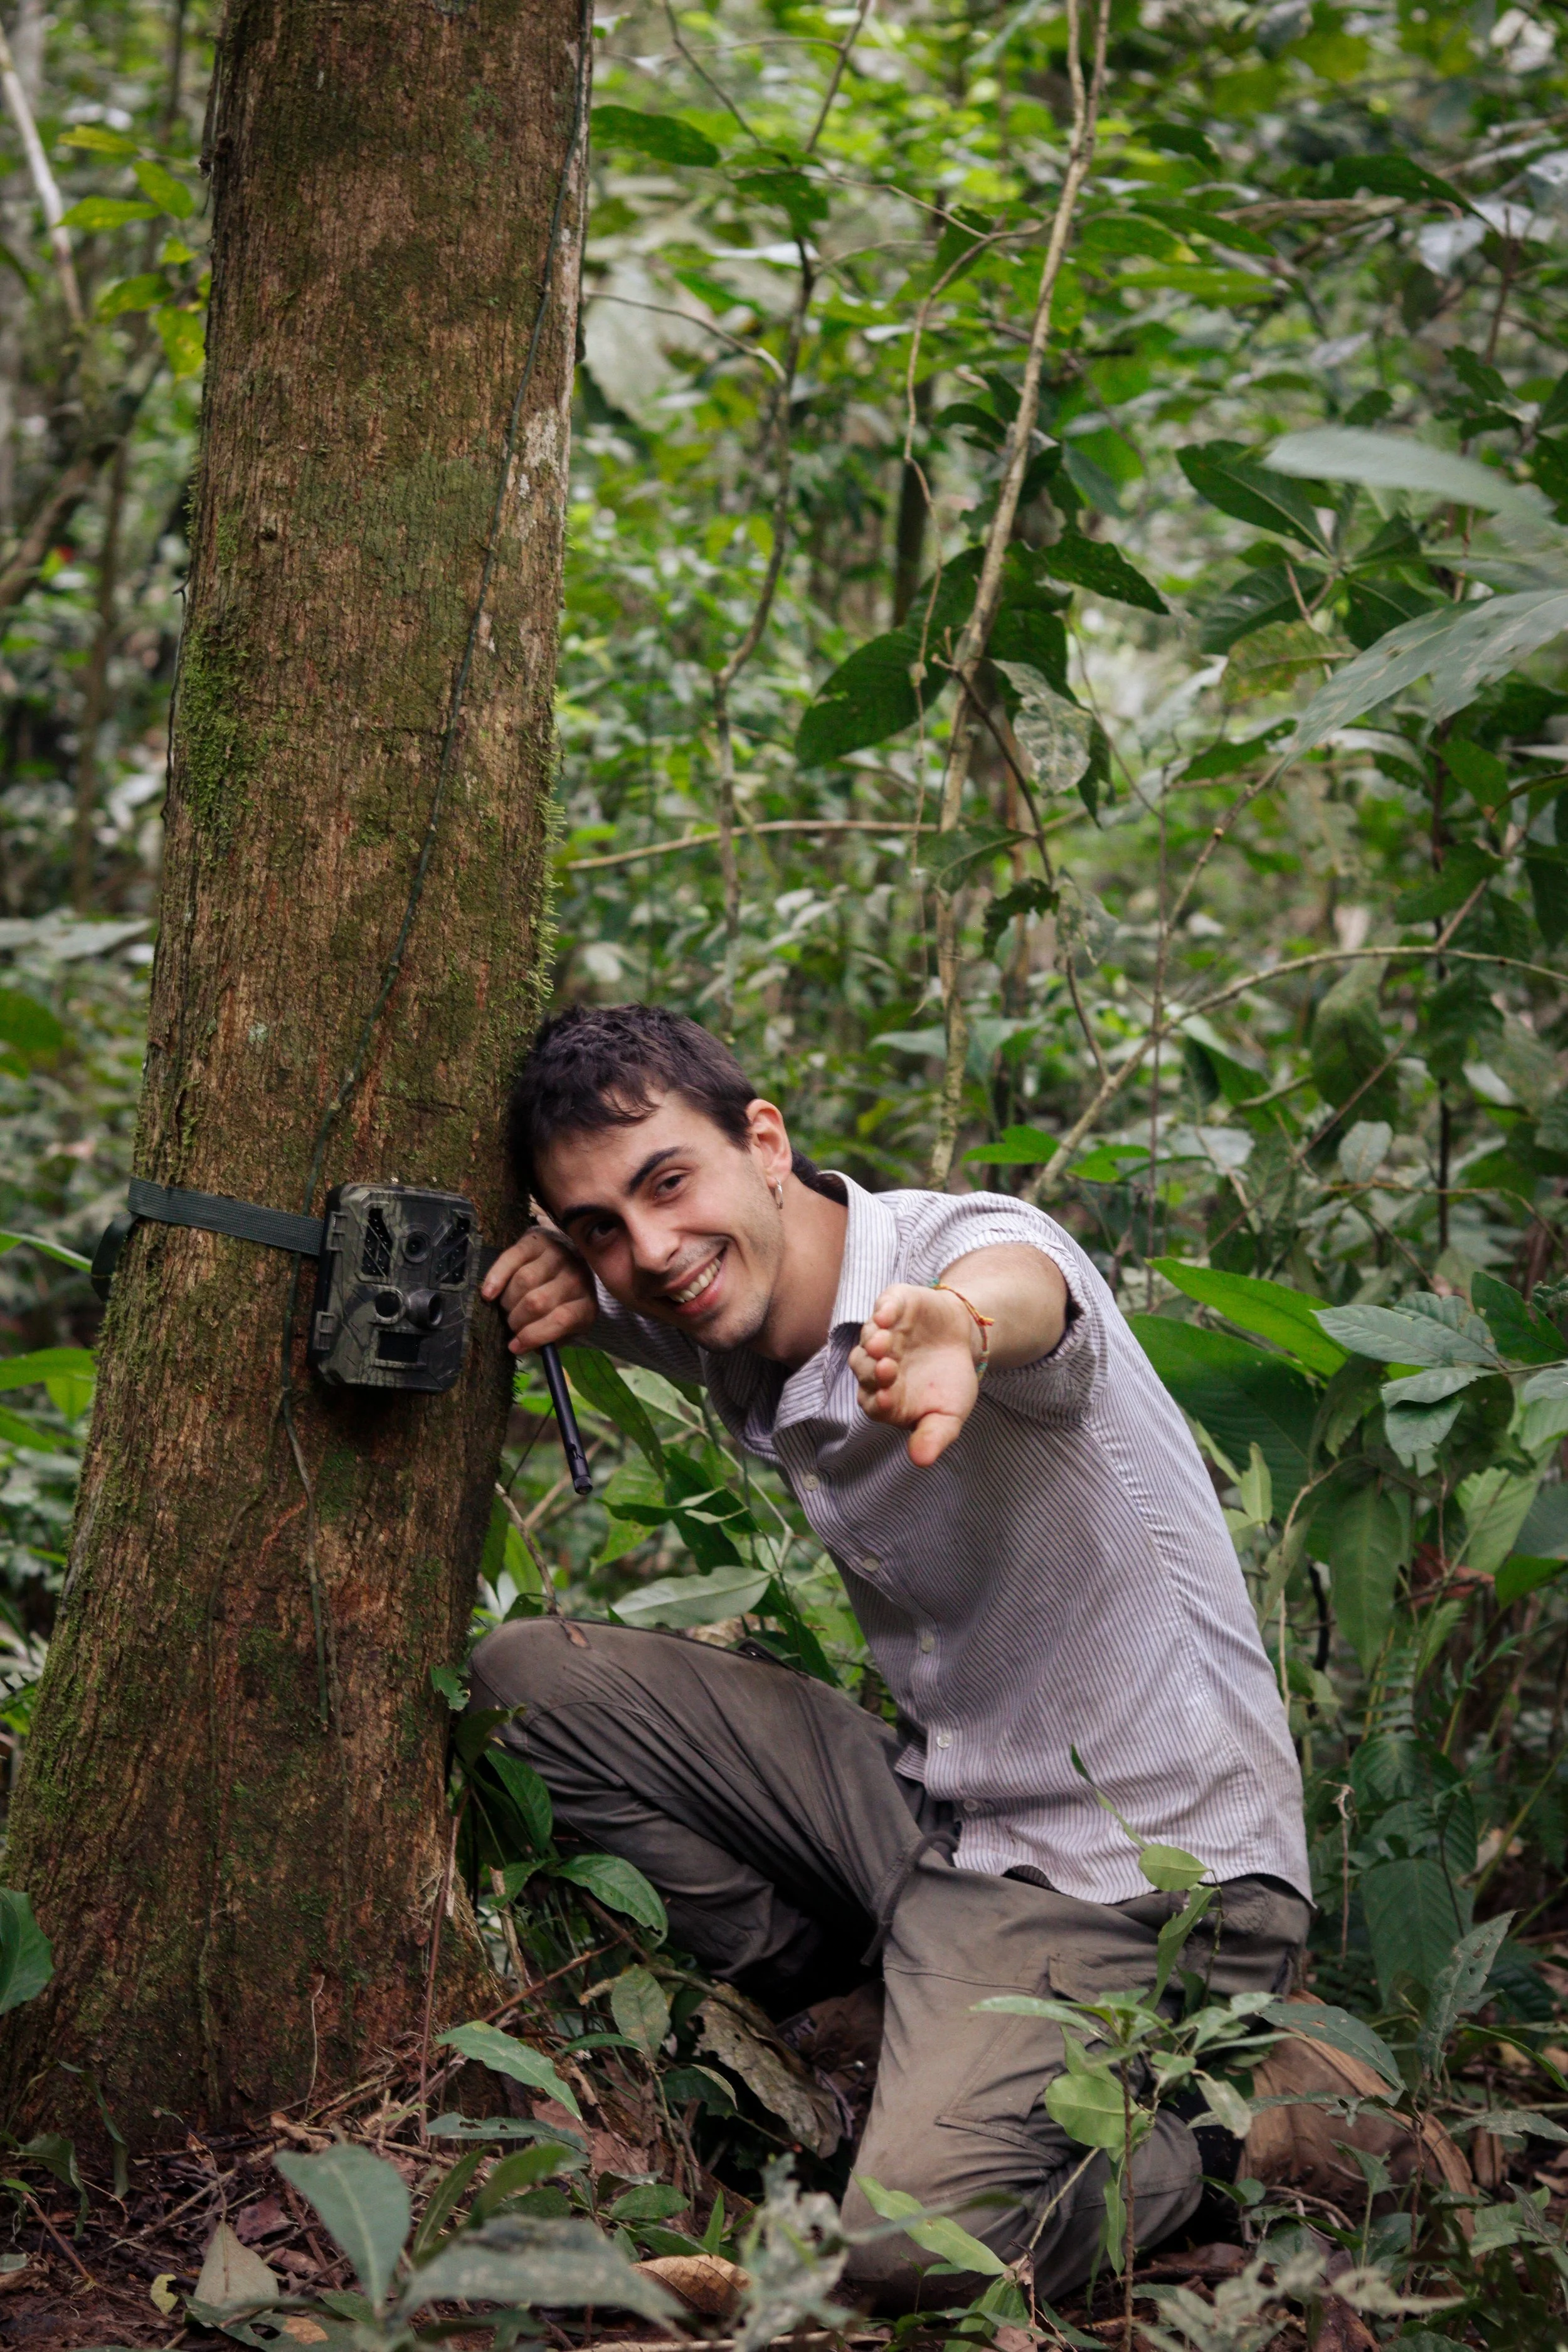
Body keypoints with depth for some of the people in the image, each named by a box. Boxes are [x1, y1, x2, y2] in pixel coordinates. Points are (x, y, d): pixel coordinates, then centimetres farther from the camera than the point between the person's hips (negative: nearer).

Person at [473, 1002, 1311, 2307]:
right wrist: (563, 1285, -7)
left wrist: (955, 1327, -74)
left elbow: (1018, 1286, -48)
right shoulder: (717, 1317, 1)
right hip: (939, 1808, 8)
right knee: (532, 1672, 3)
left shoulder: (961, 1242, -21)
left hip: (1150, 1876, -8)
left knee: (921, 2242, -28)